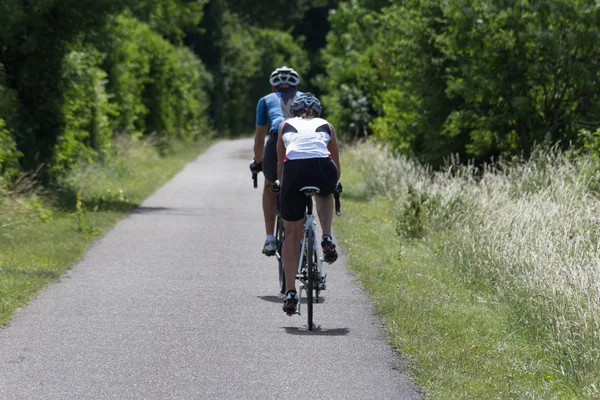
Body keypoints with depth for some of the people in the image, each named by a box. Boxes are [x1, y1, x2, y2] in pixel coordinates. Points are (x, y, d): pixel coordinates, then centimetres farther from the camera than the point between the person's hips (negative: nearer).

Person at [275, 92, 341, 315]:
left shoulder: (285, 125, 29)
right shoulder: (326, 126, 30)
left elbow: (280, 165, 34)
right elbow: (337, 167, 34)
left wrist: (281, 184, 52)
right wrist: (333, 183, 54)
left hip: (294, 171, 0)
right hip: (322, 170, 0)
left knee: (292, 234, 14)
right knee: (324, 193, 39)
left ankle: (290, 291, 8)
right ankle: (327, 239, 16)